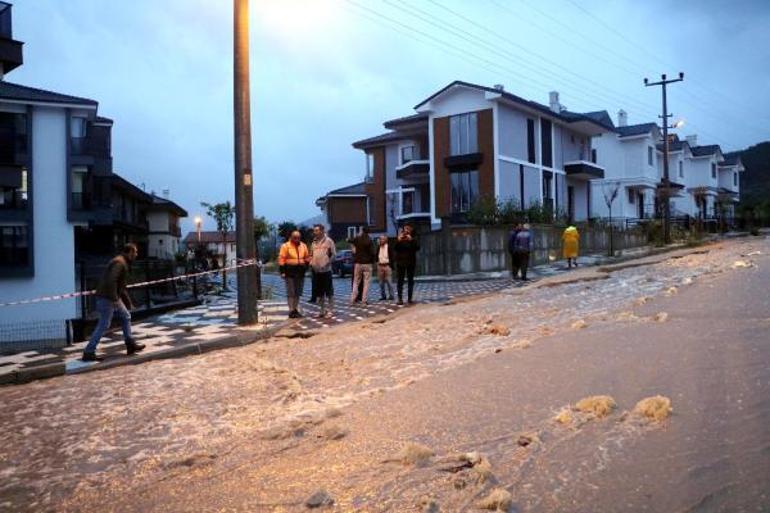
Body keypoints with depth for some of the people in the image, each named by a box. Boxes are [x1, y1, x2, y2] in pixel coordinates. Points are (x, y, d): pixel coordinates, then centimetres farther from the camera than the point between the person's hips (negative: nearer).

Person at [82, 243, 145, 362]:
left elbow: (121, 285, 25)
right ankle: (88, 353, -1)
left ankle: (131, 345, 22)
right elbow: (111, 281, -29)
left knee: (126, 316, 16)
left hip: (113, 297, 10)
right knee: (103, 325, -6)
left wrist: (128, 302, 28)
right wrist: (115, 299, -28)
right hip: (107, 298, -10)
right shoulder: (119, 263, -16)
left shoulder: (124, 263, 17)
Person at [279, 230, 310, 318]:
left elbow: (307, 257, 20)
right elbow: (281, 259, -7)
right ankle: (291, 311, 0)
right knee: (291, 293, -4)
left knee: (298, 293, 10)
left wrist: (306, 264, 5)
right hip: (290, 272, -5)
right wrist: (282, 271, -12)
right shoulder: (285, 246, -5)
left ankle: (296, 309, 20)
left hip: (300, 272, 5)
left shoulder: (303, 246, 10)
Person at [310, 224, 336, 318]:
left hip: (326, 270, -6)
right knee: (319, 292, 11)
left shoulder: (328, 241, -5)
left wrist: (328, 262, -14)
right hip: (316, 270, 6)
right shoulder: (314, 242, 13)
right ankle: (323, 310, 21)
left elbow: (333, 254, -5)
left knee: (329, 292, 0)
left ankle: (330, 310, 6)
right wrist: (311, 263, 4)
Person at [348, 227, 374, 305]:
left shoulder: (357, 239, 1)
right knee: (366, 283, 1)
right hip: (367, 263, -3)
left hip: (358, 263, 3)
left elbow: (349, 240, 20)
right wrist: (372, 261, 4)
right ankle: (364, 300, -3)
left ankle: (352, 299, 5)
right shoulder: (369, 240, -9)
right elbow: (372, 252, -12)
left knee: (356, 282, 11)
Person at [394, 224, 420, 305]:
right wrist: (398, 240, -19)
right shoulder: (399, 240, 7)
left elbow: (418, 247, -9)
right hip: (400, 262, -1)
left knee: (410, 281, 2)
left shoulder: (413, 239, 8)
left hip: (411, 263, 1)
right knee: (400, 281, -4)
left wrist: (411, 240, -19)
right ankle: (400, 298, -4)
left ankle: (409, 298, 6)